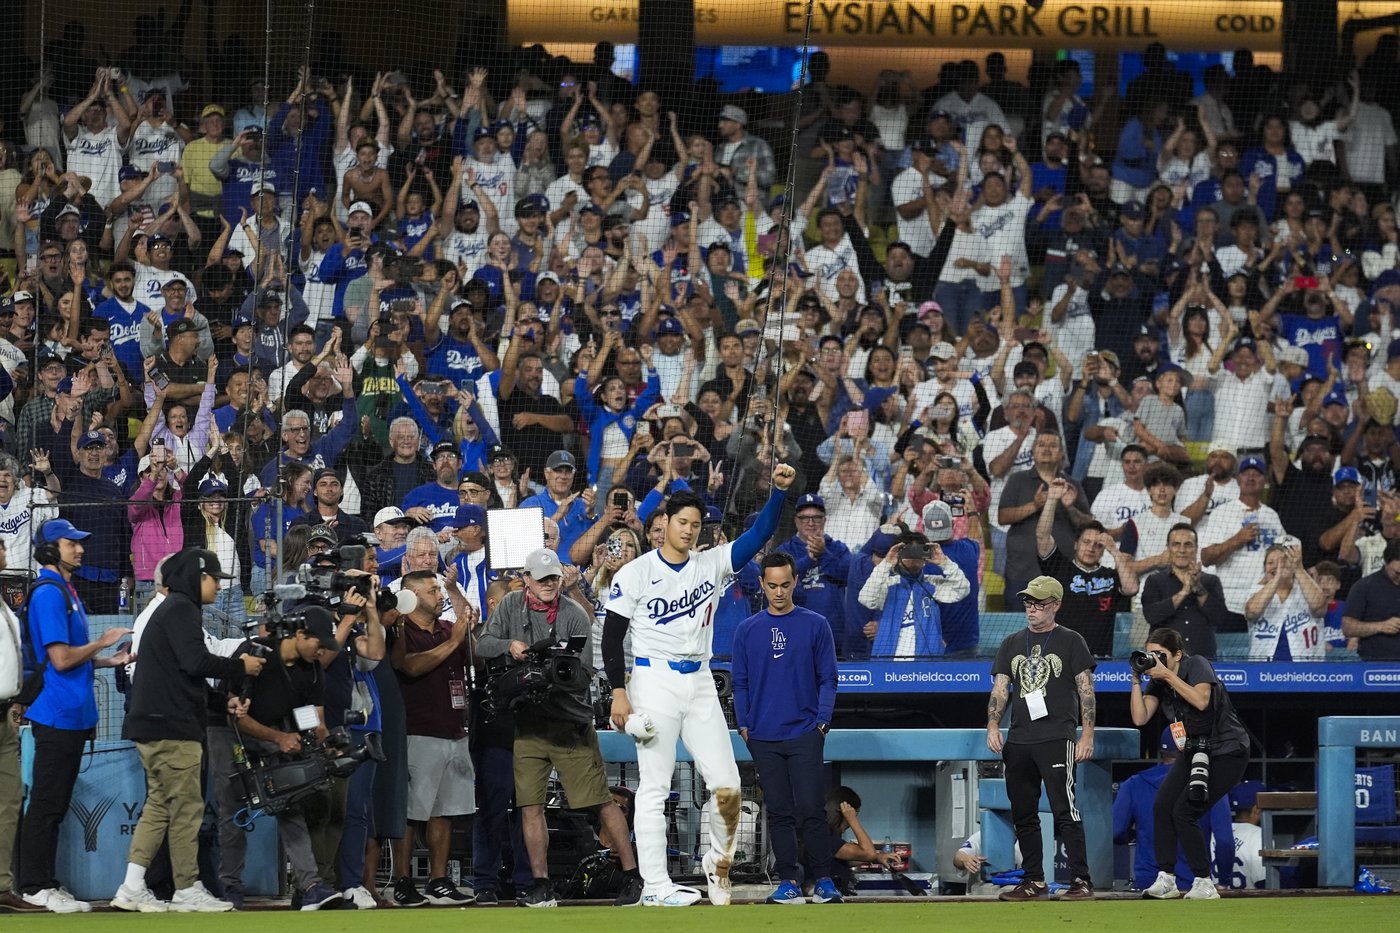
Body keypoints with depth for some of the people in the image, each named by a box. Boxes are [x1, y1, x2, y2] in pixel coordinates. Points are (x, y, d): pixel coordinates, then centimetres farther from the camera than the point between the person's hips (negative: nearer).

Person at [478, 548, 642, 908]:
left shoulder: (574, 615, -3)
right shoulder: (511, 606, 7)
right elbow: (484, 645, 4)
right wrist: (508, 645, -16)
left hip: (570, 721, -3)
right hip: (527, 722, 3)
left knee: (601, 801, -5)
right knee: (530, 805, 1)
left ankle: (633, 875, 1)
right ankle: (541, 885, 8)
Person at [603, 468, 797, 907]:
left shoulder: (710, 565, 7)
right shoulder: (636, 573, -3)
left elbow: (759, 535, -2)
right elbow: (612, 635, -2)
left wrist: (779, 491, -17)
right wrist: (619, 691, -10)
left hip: (699, 684, 4)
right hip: (654, 682, -4)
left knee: (727, 787, -1)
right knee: (653, 788, -4)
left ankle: (719, 864, 20)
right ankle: (654, 886, -3)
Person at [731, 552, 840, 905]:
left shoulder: (815, 625, 4)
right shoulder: (747, 630, 9)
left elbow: (827, 678, 4)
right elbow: (740, 684, 12)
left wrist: (822, 722, -5)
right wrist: (743, 725, 2)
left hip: (805, 734, -2)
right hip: (763, 737, 2)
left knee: (811, 809, -7)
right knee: (779, 812, 3)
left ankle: (823, 880, -3)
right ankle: (788, 881, 6)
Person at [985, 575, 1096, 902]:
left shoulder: (1070, 641, 4)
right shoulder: (1012, 643, 17)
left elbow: (1086, 690, 0)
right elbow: (1000, 688, 14)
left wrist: (1087, 735, -9)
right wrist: (993, 726, -2)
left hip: (1057, 739, -6)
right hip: (1018, 739, 6)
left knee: (1065, 811, -12)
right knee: (1023, 814, 7)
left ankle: (1081, 880, -12)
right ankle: (1034, 881, 15)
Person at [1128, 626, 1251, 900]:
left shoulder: (1197, 665, -14)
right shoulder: (1158, 681, 5)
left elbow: (1201, 700, -30)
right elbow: (1140, 718, -3)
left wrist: (1168, 675, -28)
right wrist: (1137, 680, -10)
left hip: (1226, 752, -7)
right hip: (1193, 752, 7)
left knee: (1184, 812, -17)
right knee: (1162, 806, -11)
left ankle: (1204, 883, -9)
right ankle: (1166, 880, -8)